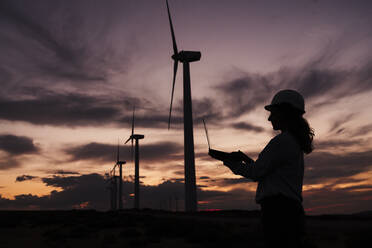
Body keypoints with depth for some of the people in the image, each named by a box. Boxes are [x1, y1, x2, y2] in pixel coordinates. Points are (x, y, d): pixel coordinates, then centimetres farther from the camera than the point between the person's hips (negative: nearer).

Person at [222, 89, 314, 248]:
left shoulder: (282, 141, -12)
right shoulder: (295, 143, 19)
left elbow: (256, 173, -9)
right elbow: (268, 171, 23)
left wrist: (233, 164, 6)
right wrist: (245, 159, 21)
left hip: (279, 210, -10)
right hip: (292, 209, 10)